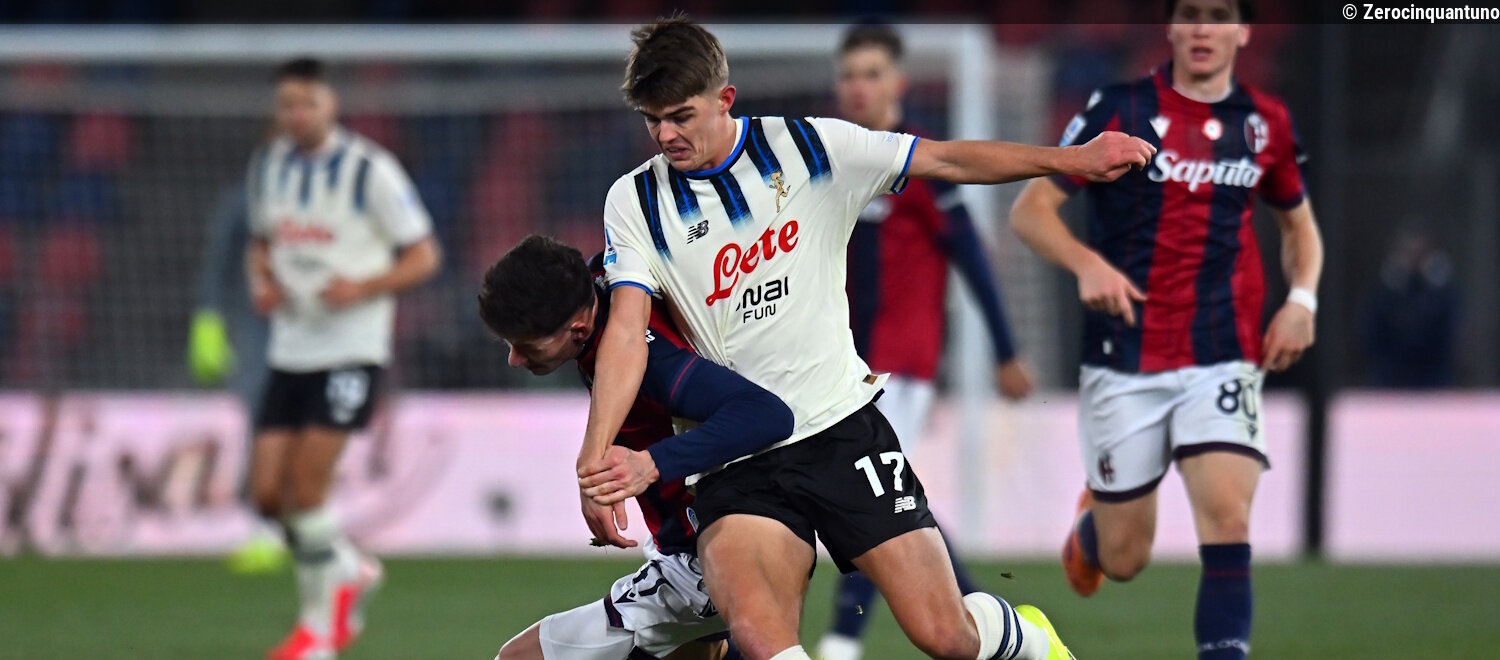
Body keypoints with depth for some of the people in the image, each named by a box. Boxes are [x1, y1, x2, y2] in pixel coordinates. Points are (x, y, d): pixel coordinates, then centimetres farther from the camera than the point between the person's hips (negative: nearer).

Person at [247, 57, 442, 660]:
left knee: (305, 490, -13)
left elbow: (423, 256, -6)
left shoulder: (370, 170, -9)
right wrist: (262, 283, 0)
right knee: (268, 493, -1)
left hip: (351, 349, -6)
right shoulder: (268, 167, 8)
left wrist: (363, 288, -21)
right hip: (290, 350, 6)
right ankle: (348, 572, 26)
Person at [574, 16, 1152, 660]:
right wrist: (595, 457, -21)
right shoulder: (634, 202, 1)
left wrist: (1073, 159, -3)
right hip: (733, 464, 0)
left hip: (843, 429, 0)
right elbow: (627, 331, -8)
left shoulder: (808, 147, 0)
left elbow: (946, 160, 5)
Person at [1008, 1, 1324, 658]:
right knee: (1123, 559, 7)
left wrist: (1301, 298, 4)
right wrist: (1087, 264, -23)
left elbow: (1298, 222, 23)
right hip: (1124, 361, -1)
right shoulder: (1120, 110, -4)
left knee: (1227, 516, -21)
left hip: (1223, 360, 1)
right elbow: (1029, 209, -4)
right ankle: (1090, 526, 44)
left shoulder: (1266, 122, 7)